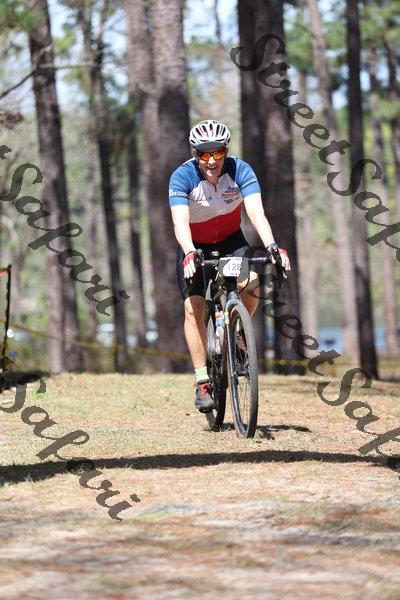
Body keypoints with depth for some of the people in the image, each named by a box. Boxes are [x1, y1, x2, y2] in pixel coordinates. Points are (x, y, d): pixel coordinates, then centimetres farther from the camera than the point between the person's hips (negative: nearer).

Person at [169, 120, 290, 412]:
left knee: (251, 283, -28)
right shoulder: (182, 177, -26)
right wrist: (189, 254, -56)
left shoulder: (240, 170, -23)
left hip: (231, 241, 1)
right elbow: (180, 222, -37)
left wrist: (272, 246, -51)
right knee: (193, 306, -17)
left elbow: (257, 212, -33)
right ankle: (203, 382, -12)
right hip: (195, 246, -1)